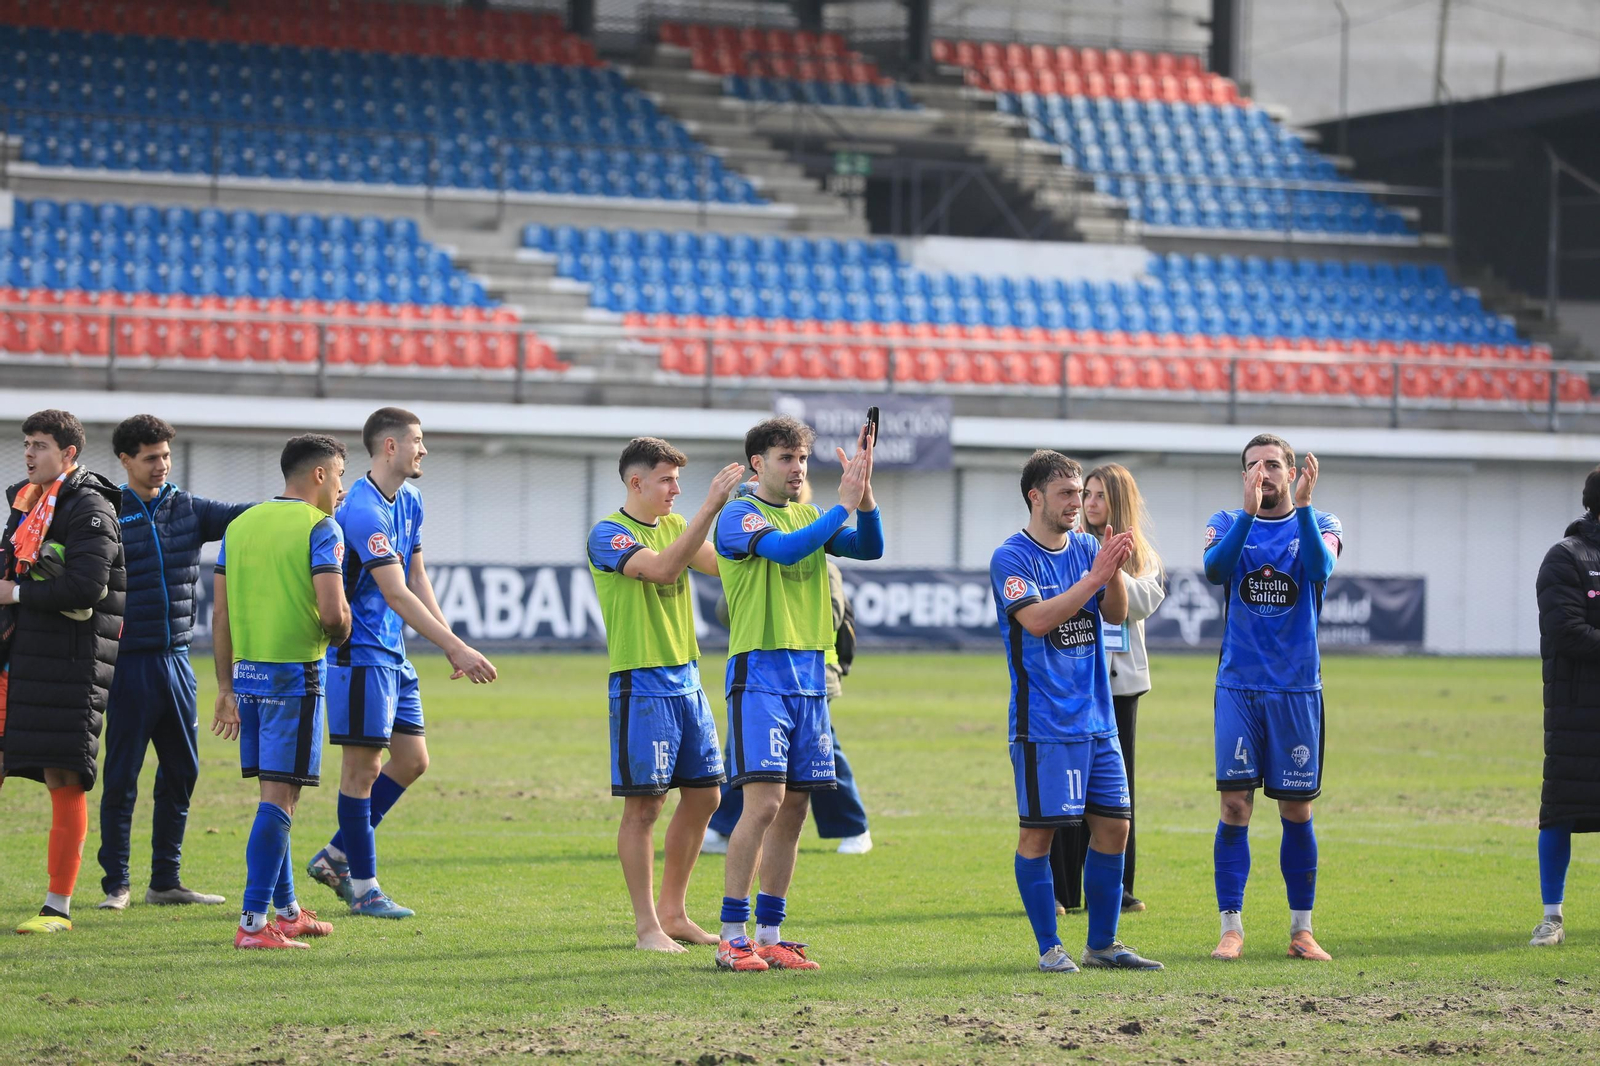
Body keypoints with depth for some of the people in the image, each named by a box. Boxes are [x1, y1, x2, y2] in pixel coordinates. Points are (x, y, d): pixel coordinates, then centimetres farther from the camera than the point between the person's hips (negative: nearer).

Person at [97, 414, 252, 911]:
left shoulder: (187, 510, 9)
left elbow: (238, 516, -2)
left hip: (176, 660, 5)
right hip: (130, 661, -5)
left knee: (181, 771, 7)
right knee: (122, 775, -1)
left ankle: (165, 880, 16)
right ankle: (116, 884, 7)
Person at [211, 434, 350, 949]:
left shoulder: (240, 525, 12)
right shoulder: (320, 528, -9)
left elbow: (220, 615, 11)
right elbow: (332, 611, -19)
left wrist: (226, 687, 16)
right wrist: (339, 636, 4)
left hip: (247, 674, 7)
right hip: (295, 675, -7)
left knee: (274, 792, 16)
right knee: (279, 795, -6)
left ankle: (287, 910, 26)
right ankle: (253, 922, -9)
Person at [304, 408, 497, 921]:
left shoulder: (409, 501, 11)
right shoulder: (363, 510, -20)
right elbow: (396, 594, -25)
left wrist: (451, 644, 8)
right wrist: (456, 648, -27)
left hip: (393, 656, 10)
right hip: (360, 653, -10)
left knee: (412, 759, 11)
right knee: (364, 765, -4)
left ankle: (336, 857, 19)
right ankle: (363, 888, 4)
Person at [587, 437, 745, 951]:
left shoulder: (675, 524, 13)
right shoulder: (608, 534, -10)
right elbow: (662, 567, -27)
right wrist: (710, 507, -30)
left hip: (686, 679, 8)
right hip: (640, 683, -8)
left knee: (702, 795, 9)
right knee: (643, 804, -5)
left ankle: (673, 912, 20)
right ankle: (646, 924, 2)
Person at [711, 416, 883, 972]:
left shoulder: (810, 516, 15)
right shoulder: (739, 515, -5)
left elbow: (870, 548, 4)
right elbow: (785, 549, -23)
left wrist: (864, 493, -10)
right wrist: (843, 504, -19)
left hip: (809, 677, 7)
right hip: (759, 673, -7)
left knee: (794, 807, 6)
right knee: (764, 802, -15)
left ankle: (769, 935, 12)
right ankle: (731, 936, -10)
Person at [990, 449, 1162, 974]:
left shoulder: (1087, 548, 11)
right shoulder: (1011, 557, -7)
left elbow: (1116, 613, 4)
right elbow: (1037, 619, -20)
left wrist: (1115, 569, -14)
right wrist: (1094, 576, -21)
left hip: (1096, 716, 6)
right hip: (1042, 721, -6)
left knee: (1113, 826, 5)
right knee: (1039, 830, -4)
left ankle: (1102, 944, 14)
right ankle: (1049, 947, 4)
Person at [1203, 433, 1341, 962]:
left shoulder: (1319, 524, 4)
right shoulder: (1227, 523, 6)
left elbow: (1320, 567, -19)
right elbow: (1215, 568, -17)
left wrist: (1301, 507, -30)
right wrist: (1249, 511, -28)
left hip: (1297, 688, 0)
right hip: (1239, 686, 0)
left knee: (1296, 809, 4)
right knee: (1234, 804, -6)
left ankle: (1301, 929, 13)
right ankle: (1231, 927, -1)